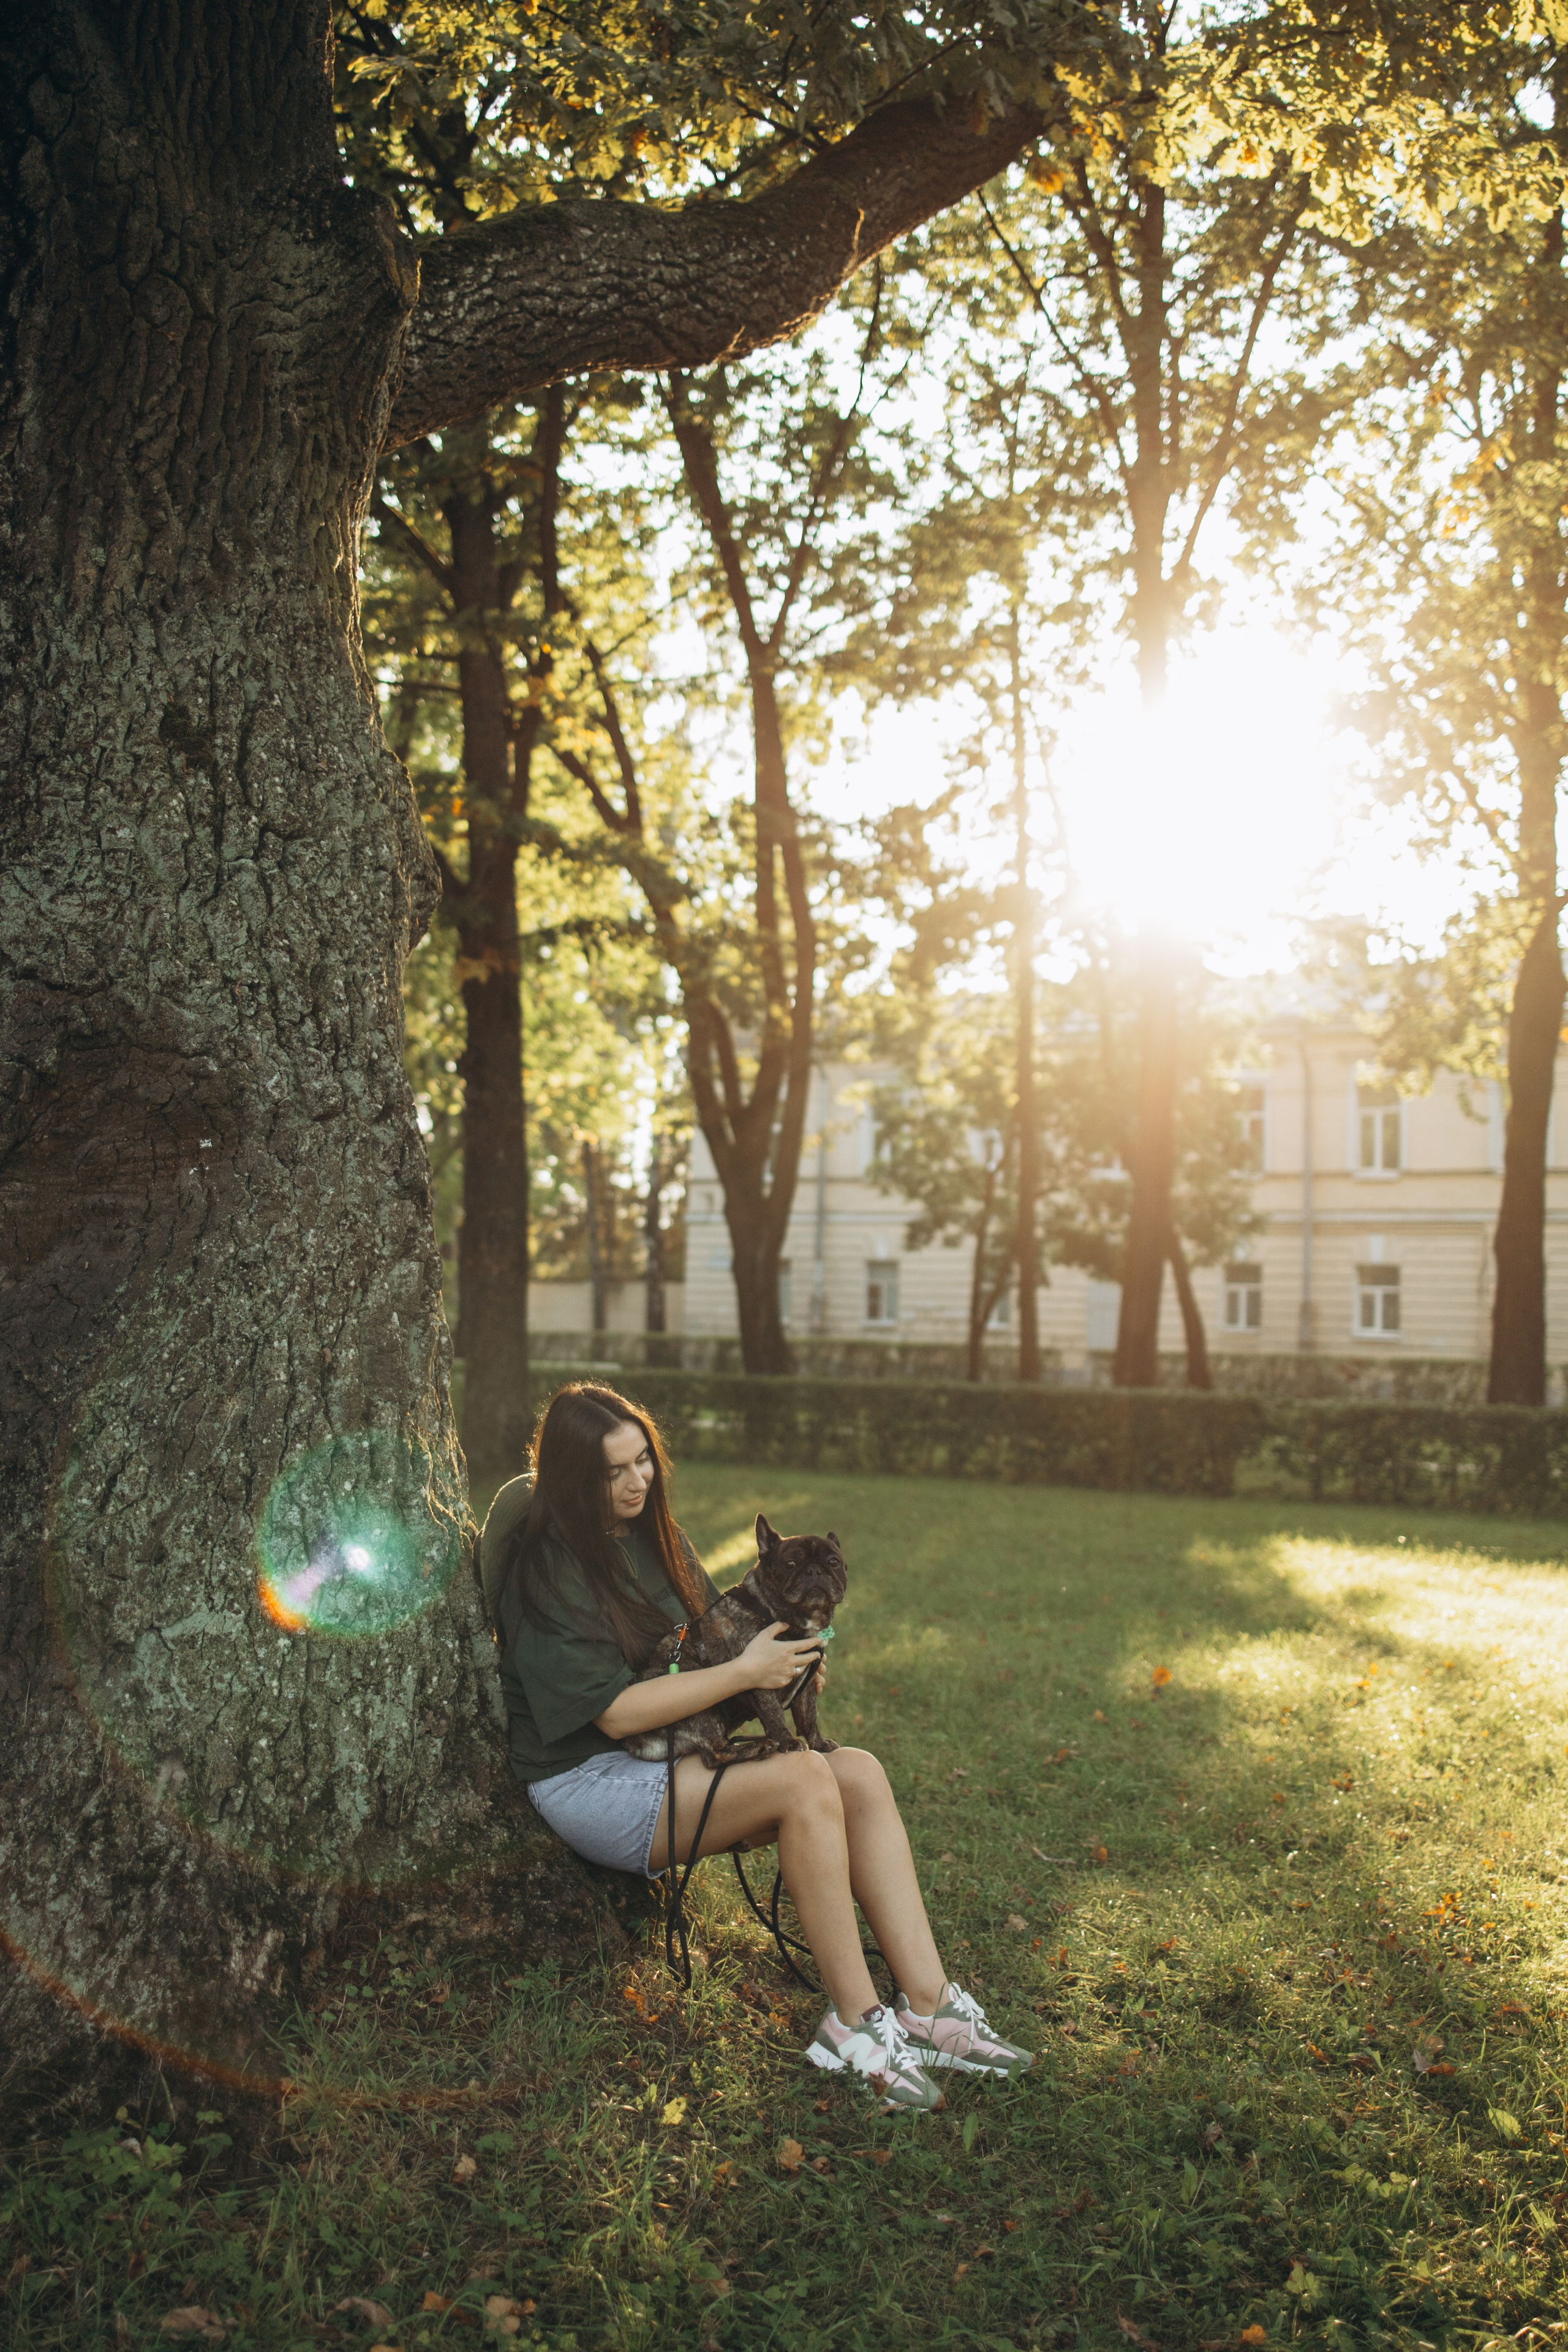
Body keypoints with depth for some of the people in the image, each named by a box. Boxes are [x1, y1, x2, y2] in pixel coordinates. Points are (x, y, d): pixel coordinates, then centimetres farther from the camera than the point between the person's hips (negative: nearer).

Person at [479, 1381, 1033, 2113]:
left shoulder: (649, 1530, 10)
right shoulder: (547, 1569, -15)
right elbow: (615, 1712, -19)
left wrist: (781, 1657, -2)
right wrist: (742, 1673, -19)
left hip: (678, 1750, 8)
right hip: (591, 1781, -8)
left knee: (860, 1773, -15)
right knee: (804, 1782, -29)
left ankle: (926, 2005, -19)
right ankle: (855, 2022, -20)